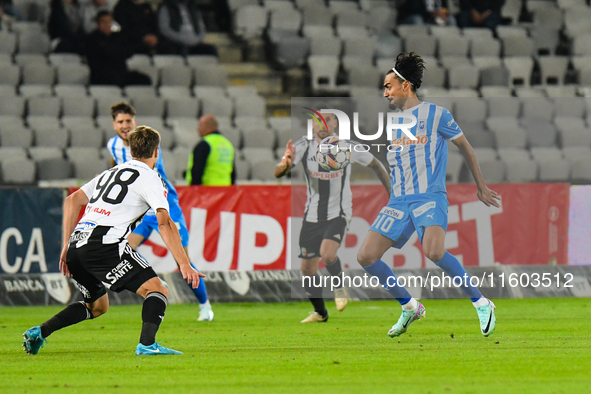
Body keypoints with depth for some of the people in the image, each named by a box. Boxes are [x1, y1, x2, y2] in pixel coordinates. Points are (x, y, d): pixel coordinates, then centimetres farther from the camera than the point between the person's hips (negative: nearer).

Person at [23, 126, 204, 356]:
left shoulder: (110, 173, 27)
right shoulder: (150, 178, 6)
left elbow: (71, 201, 24)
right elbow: (164, 222, -6)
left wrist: (67, 248, 24)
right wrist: (184, 265, -9)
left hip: (77, 244, 8)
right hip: (105, 245, -8)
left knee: (97, 306, 27)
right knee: (158, 291, -7)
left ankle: (39, 332, 15)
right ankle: (147, 344, -29)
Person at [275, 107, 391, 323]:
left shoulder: (349, 149, -12)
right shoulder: (303, 147, -11)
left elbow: (375, 165, 6)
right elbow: (278, 173, -20)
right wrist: (284, 165, -45)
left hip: (338, 214, -3)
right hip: (312, 215, 3)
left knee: (327, 253, -28)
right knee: (307, 268, 6)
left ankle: (340, 287, 3)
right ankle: (319, 312, 29)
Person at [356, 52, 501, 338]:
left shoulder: (436, 114, 1)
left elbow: (464, 146, 10)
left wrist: (481, 187, 14)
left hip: (430, 197, -6)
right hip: (398, 202, 6)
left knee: (433, 252, -32)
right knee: (366, 256, -7)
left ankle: (481, 303, -15)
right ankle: (409, 307, 10)